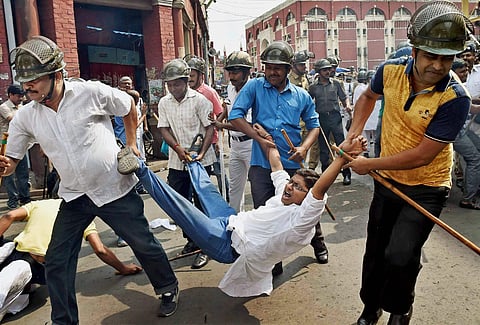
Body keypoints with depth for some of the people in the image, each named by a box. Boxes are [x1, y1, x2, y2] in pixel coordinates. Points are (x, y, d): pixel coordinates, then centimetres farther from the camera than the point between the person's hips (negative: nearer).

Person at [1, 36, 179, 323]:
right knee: (57, 262, 2)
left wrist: (131, 145, 3)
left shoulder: (92, 92, -14)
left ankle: (169, 289, 34)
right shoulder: (25, 118, -4)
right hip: (74, 197, 4)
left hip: (116, 189, -3)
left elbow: (129, 107, 3)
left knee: (144, 244, 8)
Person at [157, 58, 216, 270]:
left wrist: (201, 153, -19)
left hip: (200, 161, -5)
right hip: (176, 162, 5)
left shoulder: (199, 100, -6)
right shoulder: (164, 103, 7)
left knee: (201, 203, 0)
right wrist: (178, 148, -14)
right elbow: (164, 129, 3)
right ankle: (192, 239, 30)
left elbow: (210, 127, -7)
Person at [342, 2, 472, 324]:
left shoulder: (456, 98, -26)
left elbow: (422, 155, -26)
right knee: (375, 251, 16)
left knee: (400, 256, -17)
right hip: (388, 180, 5)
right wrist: (354, 133, -2)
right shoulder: (391, 70, -14)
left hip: (427, 188, -4)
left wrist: (369, 164, -18)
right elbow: (369, 96, 10)